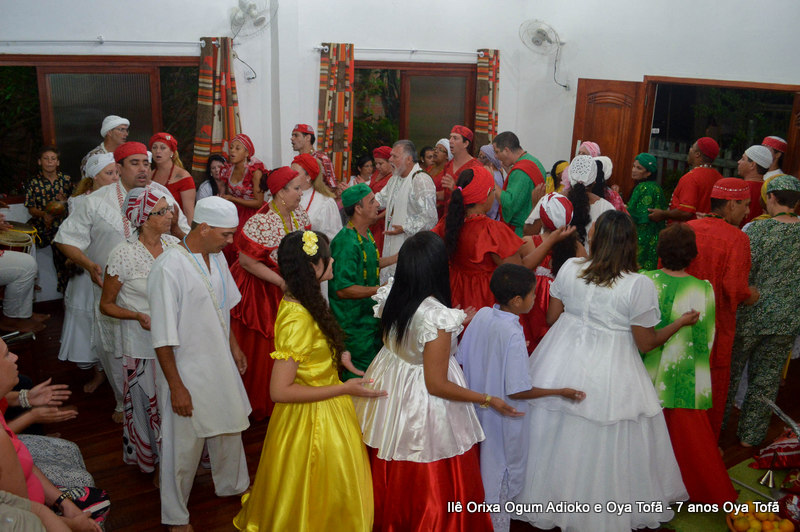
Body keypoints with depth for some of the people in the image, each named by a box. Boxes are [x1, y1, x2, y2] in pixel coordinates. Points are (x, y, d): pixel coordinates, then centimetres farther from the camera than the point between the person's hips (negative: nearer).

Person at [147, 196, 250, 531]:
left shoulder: (216, 257, -1)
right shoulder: (169, 268, -26)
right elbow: (163, 337, -22)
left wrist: (234, 346, 18)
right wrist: (176, 387, -19)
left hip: (220, 363, 8)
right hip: (187, 372, -7)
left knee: (229, 427, 24)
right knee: (184, 445, 9)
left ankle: (232, 485, 50)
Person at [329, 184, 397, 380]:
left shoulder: (366, 234, 6)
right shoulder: (346, 242, -26)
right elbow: (342, 289, -29)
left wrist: (397, 257, 13)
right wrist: (380, 289, -26)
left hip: (369, 314, 10)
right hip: (353, 321, -10)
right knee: (358, 374, 1)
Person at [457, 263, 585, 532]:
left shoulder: (482, 315, -9)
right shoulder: (513, 334, -29)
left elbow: (461, 359, 0)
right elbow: (517, 391, -25)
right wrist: (561, 392, -15)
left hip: (477, 407, 7)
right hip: (503, 417, -7)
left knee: (481, 467, 26)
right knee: (502, 479, 14)